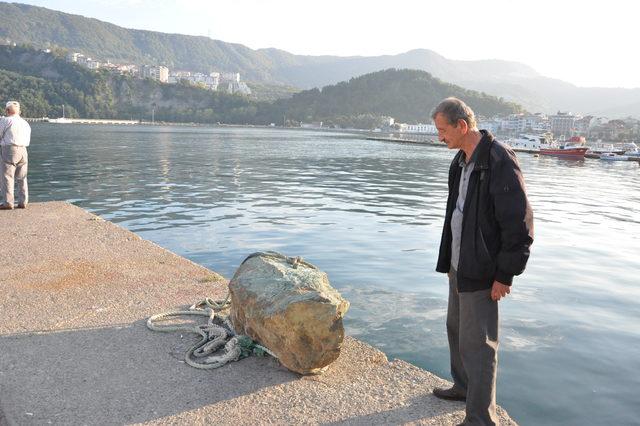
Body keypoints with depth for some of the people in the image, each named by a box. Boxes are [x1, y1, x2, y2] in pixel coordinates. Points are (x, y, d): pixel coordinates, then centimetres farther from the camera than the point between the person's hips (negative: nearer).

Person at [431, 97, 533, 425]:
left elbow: (519, 222, -20)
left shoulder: (499, 161, -20)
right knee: (456, 328, 22)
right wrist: (451, 259, 16)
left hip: (481, 270, -9)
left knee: (477, 343, -1)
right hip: (459, 264, 9)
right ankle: (464, 386, 42)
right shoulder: (461, 160, 8)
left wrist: (505, 274, -17)